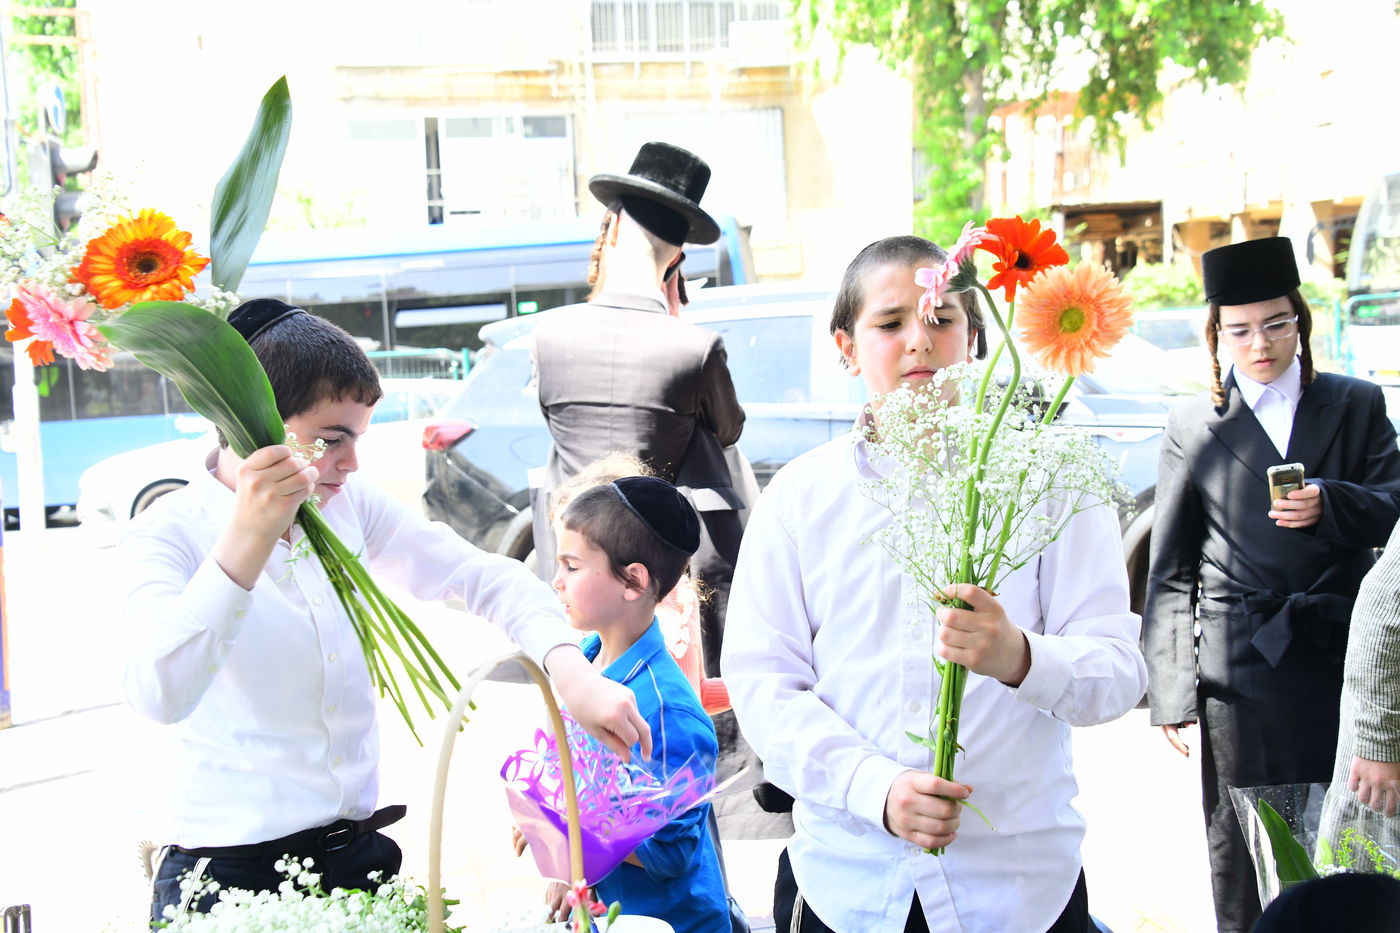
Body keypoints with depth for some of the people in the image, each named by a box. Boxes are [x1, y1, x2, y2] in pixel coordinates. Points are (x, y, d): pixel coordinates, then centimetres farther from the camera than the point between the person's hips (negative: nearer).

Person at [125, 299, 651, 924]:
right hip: (227, 870, -5)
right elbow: (159, 695, -30)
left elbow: (482, 577, 4)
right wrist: (249, 540, -41)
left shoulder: (347, 505, 4)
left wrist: (573, 676, -13)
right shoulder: (169, 534, -13)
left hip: (356, 849, 5)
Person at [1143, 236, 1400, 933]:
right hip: (1240, 668, 0)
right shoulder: (1193, 429, 8)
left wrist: (1329, 505, -18)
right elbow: (1170, 575, 6)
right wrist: (1172, 693, 0)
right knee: (1241, 853, 4)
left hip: (1342, 659, 1)